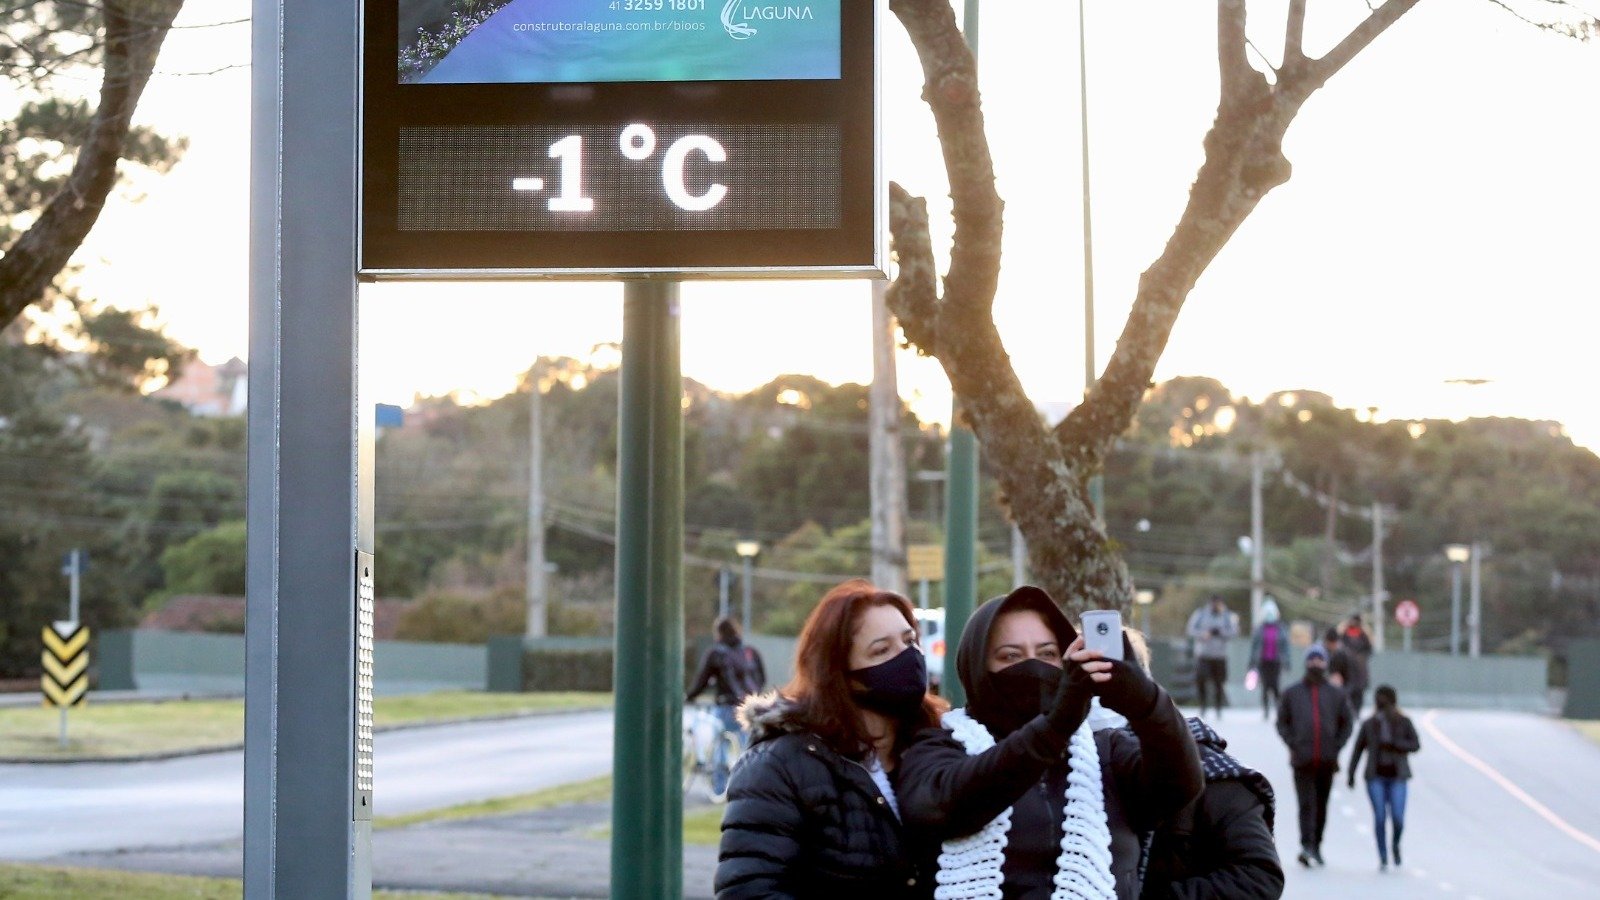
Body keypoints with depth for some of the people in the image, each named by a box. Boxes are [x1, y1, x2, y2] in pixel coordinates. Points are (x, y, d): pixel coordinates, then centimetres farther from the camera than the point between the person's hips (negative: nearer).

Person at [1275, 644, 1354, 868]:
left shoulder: (1336, 694, 9)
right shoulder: (1292, 693, 6)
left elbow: (1347, 723, 14)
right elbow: (1282, 722, 9)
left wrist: (1336, 747, 3)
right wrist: (1293, 744, -4)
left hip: (1327, 760, 2)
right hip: (1302, 759, -2)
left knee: (1322, 805, 8)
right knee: (1306, 803, -13)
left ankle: (1315, 846, 17)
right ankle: (1307, 844, -21)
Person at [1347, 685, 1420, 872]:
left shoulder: (1403, 722, 4)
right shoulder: (1369, 724, 6)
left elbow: (1416, 745, -1)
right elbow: (1358, 750, 9)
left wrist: (1394, 745, -15)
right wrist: (1351, 774, 4)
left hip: (1397, 777, -1)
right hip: (1376, 777, 1)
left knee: (1398, 818, -10)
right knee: (1380, 817, -7)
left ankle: (1395, 844, 22)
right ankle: (1383, 858, 2)